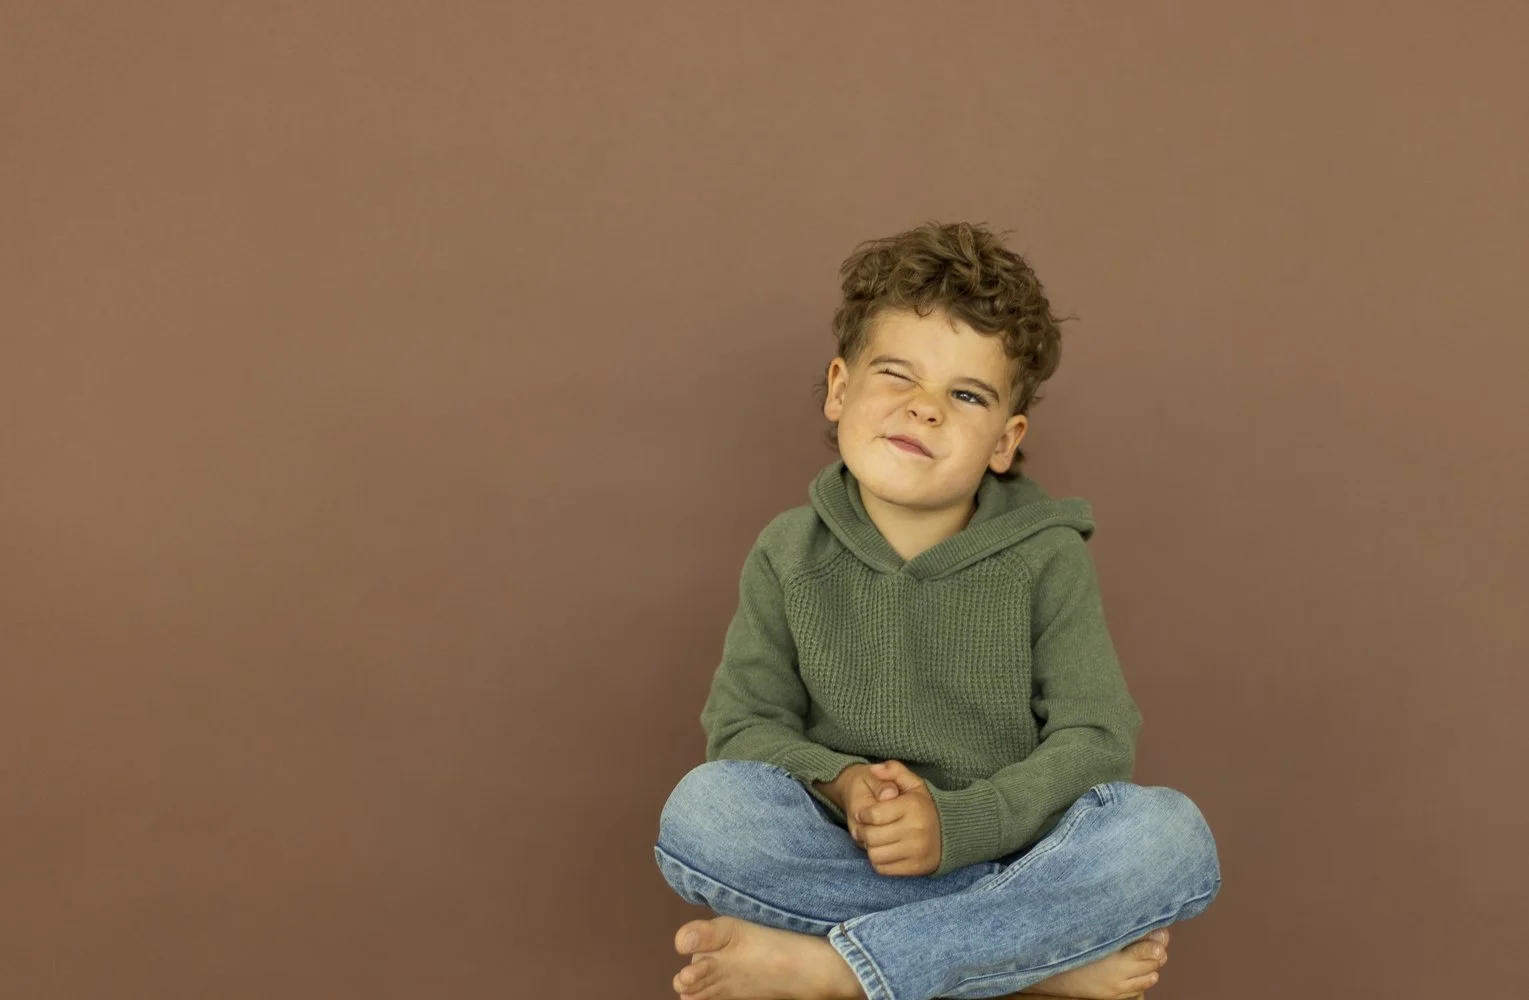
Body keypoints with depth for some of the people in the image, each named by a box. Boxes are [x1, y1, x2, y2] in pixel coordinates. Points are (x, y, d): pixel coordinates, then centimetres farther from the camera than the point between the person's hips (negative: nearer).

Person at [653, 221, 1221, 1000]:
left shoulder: (1048, 558, -2)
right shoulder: (790, 555, 2)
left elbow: (1095, 740, -7)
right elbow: (742, 724, 1)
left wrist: (956, 822, -23)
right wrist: (842, 785, -21)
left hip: (1015, 859, 0)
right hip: (847, 860, 1)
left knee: (1172, 835, -29)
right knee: (700, 810, -28)